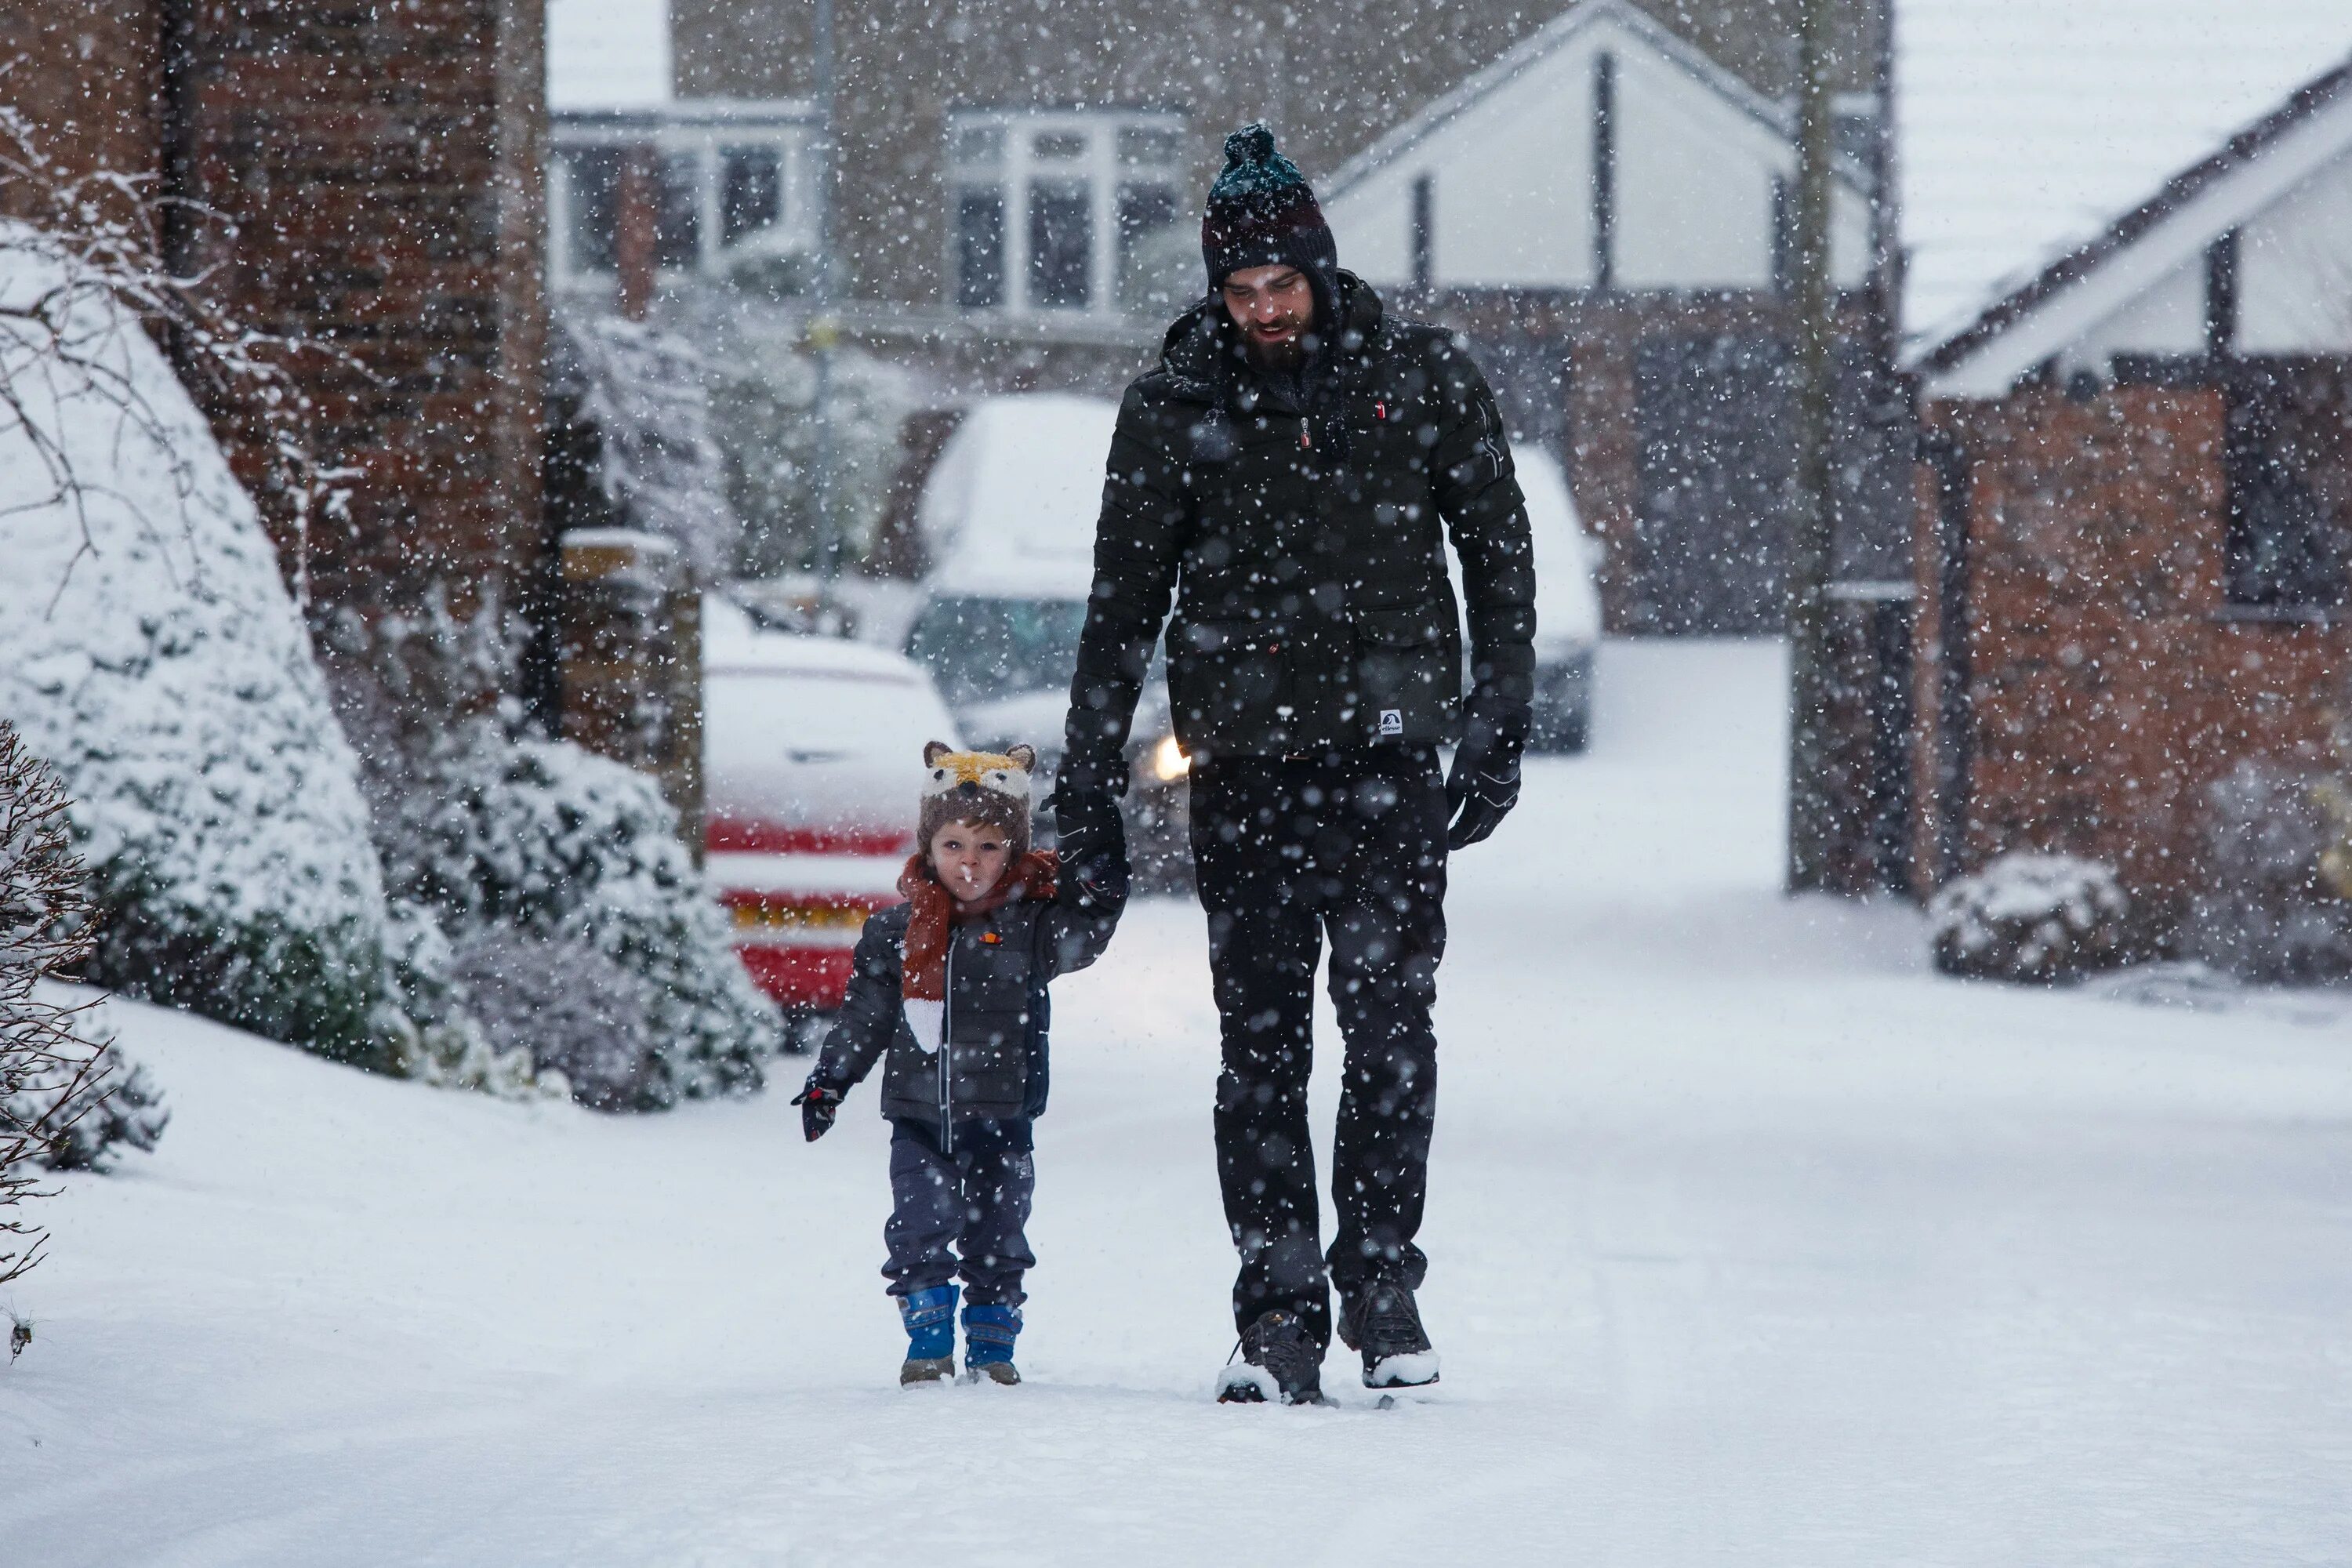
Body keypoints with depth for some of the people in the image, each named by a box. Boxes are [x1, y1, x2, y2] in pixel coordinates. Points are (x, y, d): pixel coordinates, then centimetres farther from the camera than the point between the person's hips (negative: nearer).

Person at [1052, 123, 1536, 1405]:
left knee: (1390, 1022, -4)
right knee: (1261, 1036, -2)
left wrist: (1499, 731, 6)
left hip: (1391, 752, 0)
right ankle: (1279, 1309, -1)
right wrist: (1088, 782, 8)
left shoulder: (1421, 378, 4)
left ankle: (1383, 1283, 7)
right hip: (1244, 761, 0)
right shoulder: (1175, 412, 5)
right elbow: (1121, 606, 10)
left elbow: (1499, 551, 11)